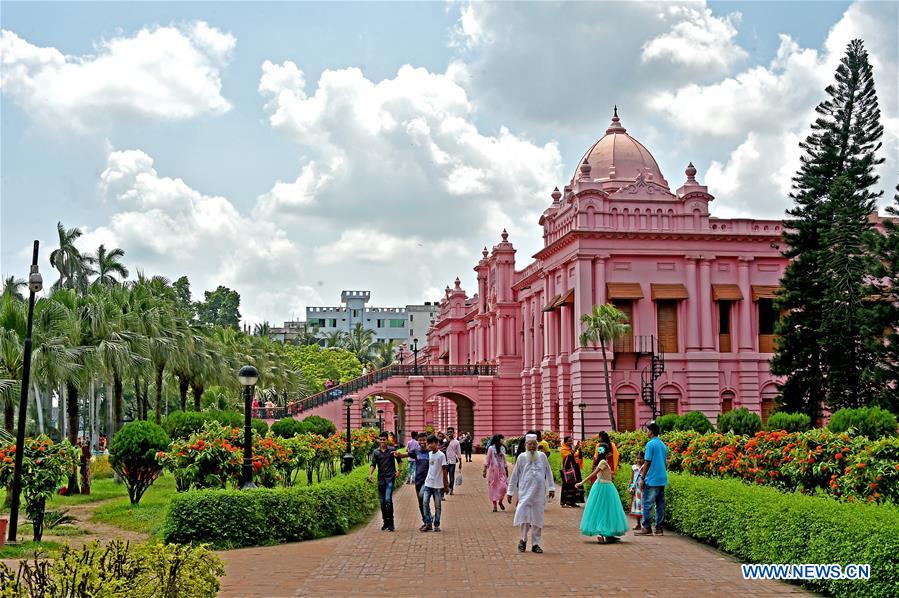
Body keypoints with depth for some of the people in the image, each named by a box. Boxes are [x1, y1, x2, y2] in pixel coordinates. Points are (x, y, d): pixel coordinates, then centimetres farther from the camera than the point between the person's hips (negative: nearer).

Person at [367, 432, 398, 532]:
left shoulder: (392, 450, 2)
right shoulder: (375, 452, 7)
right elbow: (373, 464, -1)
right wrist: (370, 474, -17)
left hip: (390, 478, -3)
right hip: (381, 478, 3)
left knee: (388, 499, -15)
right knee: (382, 501, 7)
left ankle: (390, 523, -12)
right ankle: (385, 522, 19)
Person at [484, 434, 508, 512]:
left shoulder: (503, 448, 9)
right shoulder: (491, 448, -5)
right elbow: (487, 460, -3)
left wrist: (506, 470, 15)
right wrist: (485, 470, -6)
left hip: (501, 470, 3)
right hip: (493, 470, -3)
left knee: (503, 486, -7)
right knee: (493, 487, 1)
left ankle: (500, 501, 16)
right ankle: (494, 505, 9)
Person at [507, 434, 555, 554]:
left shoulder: (542, 456, 7)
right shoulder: (522, 457, 4)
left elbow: (548, 472, 13)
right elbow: (515, 475, 8)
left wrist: (551, 488, 9)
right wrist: (510, 492, 8)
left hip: (539, 493, 2)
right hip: (525, 493, -2)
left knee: (537, 519, 5)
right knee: (524, 517, -9)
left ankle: (535, 544, 14)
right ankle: (523, 540, 13)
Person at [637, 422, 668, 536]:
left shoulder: (650, 444, -10)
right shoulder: (663, 445, 13)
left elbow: (648, 462, -13)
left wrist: (643, 478, -8)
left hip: (652, 480, -8)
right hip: (662, 479, 8)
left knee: (647, 504, -3)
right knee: (660, 504, 8)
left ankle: (647, 528, -3)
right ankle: (659, 528, 9)